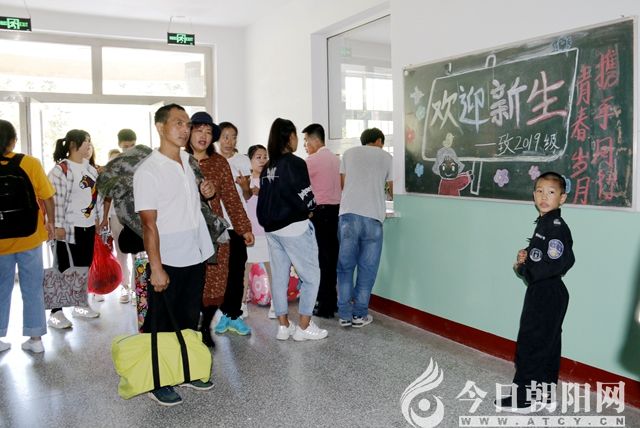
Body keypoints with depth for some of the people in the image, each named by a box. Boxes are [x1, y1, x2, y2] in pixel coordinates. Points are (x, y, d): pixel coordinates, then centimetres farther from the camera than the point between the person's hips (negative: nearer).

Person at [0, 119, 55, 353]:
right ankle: (35, 339, 18)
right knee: (32, 289, 11)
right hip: (29, 236, -1)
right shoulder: (30, 163, -11)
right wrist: (50, 223, 8)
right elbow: (47, 197, -7)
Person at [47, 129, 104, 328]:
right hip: (69, 228, -7)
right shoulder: (60, 170, -11)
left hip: (88, 227, 7)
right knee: (64, 269, -3)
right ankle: (56, 313, 6)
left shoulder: (91, 170, 12)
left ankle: (81, 305, 27)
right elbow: (56, 200, -16)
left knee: (85, 268, 14)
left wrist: (98, 219, 15)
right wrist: (58, 226, -19)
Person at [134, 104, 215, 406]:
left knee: (189, 319, 18)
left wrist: (204, 193, 2)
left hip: (195, 256, 7)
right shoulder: (148, 170, -13)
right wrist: (156, 268, -18)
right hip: (168, 261, -7)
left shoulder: (187, 162, 9)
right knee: (161, 326, 7)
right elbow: (148, 223, -16)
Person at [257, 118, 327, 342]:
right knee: (311, 276, 4)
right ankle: (304, 327, 7)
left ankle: (283, 325, 19)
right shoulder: (295, 163, -12)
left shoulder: (267, 168, 9)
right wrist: (311, 208, 5)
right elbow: (304, 198, -15)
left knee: (279, 276, 12)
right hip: (294, 227, -7)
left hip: (272, 229, 7)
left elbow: (263, 200, 12)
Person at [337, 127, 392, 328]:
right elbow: (392, 188, 19)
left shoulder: (349, 153, 17)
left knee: (345, 266, 9)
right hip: (373, 216, -1)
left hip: (348, 213, 1)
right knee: (367, 268, 7)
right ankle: (360, 315, 13)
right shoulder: (386, 157, 15)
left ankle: (344, 314, 11)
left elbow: (343, 184, 17)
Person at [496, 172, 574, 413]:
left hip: (548, 295, -10)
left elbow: (562, 262, -29)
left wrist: (523, 269, -18)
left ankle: (525, 398, 11)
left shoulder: (557, 226, -19)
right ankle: (544, 396, 29)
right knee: (545, 344, 17)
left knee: (530, 344, -1)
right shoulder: (544, 223, 11)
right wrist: (527, 257, 2)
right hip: (543, 293, 10)